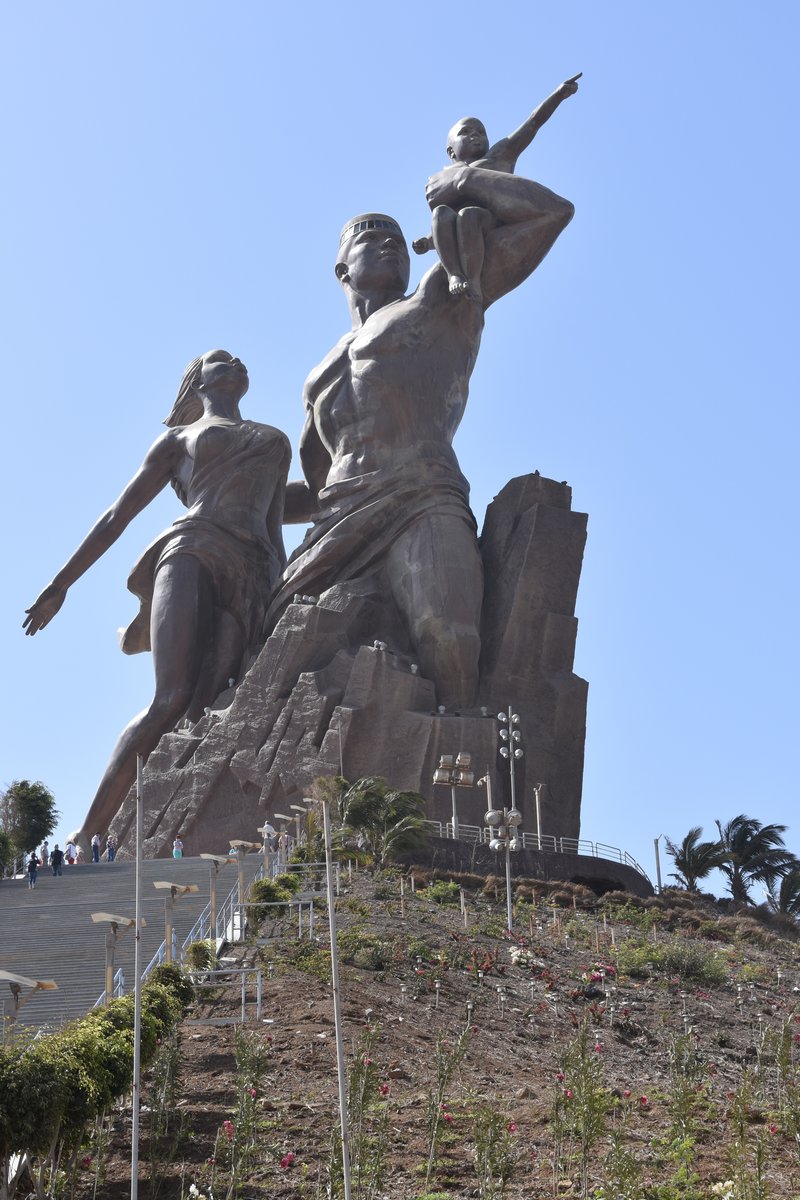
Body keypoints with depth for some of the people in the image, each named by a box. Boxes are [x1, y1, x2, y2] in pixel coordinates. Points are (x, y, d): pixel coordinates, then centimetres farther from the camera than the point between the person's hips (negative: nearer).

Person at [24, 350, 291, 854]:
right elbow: (117, 516, 22)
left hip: (249, 581, 2)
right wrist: (60, 584, 15)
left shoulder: (276, 442, 36)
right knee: (173, 700, -26)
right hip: (193, 552, -2)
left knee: (200, 712, -23)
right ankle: (85, 838, -27)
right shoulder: (177, 440, 26)